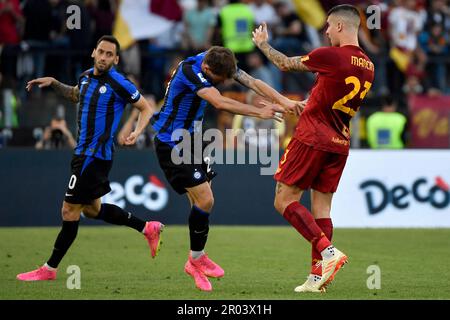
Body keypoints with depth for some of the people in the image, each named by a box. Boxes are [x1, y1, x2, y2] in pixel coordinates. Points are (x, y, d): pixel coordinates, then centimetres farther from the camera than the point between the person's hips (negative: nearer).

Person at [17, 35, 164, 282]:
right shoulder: (86, 76, 8)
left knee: (70, 211, -4)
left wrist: (137, 131, -21)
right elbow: (76, 95, 31)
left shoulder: (118, 84, -14)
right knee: (92, 209, 19)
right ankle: (148, 228, 30)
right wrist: (54, 83, 15)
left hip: (95, 156, -9)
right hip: (83, 152, 9)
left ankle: (50, 268, 6)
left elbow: (146, 108, -4)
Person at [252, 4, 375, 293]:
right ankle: (319, 275, 4)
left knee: (285, 202, -2)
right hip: (340, 142, 7)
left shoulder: (331, 56, -14)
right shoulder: (368, 66, 9)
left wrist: (263, 44, 16)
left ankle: (329, 252, -16)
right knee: (322, 208, 9)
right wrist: (305, 105, 35)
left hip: (312, 139, -7)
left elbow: (286, 64, -1)